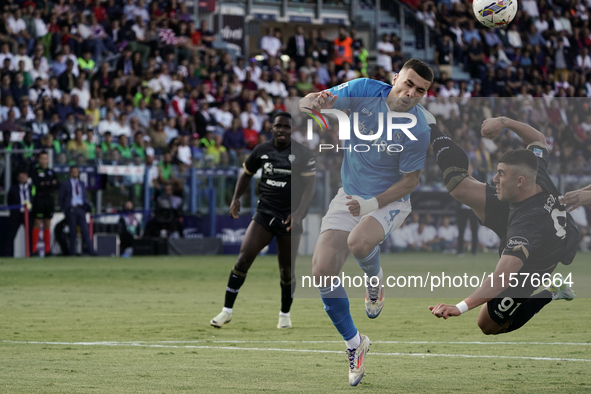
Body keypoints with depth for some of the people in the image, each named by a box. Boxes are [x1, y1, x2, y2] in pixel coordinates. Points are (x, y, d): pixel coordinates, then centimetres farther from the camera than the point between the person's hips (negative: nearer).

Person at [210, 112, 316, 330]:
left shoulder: (303, 154, -5)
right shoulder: (262, 151, 4)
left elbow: (309, 186, -6)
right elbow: (246, 173, 19)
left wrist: (298, 213, -18)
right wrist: (236, 198, 5)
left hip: (289, 218, -2)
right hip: (264, 213, 2)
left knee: (286, 269, 4)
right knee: (243, 259, -11)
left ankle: (285, 314, 26)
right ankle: (227, 310, -5)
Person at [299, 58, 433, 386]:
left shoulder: (418, 130, -21)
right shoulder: (365, 91, -13)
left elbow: (410, 181, -12)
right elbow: (305, 103, -9)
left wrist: (372, 204, -25)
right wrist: (314, 101, -34)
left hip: (389, 200, -4)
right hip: (350, 196, 4)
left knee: (358, 242, -37)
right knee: (321, 272, -10)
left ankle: (374, 279, 1)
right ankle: (354, 343, 11)